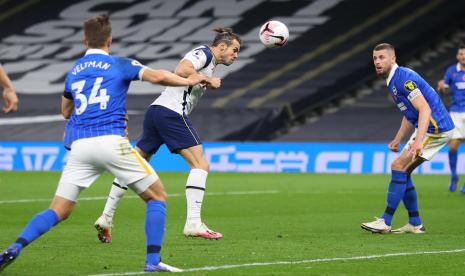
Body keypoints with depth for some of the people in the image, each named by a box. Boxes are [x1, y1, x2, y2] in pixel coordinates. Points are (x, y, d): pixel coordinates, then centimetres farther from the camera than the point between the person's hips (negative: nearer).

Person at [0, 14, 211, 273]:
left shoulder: (74, 71, 20)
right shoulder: (119, 65, 6)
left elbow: (66, 111, 34)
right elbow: (157, 76, -9)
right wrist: (188, 81, 5)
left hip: (79, 145, 4)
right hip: (111, 142, -4)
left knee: (58, 212, 7)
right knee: (158, 197, 8)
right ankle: (153, 261, -4)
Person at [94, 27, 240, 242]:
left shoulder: (209, 61, 26)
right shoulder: (204, 52, -3)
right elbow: (181, 70, -20)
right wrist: (208, 81, -11)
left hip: (156, 110, 10)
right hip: (172, 112, -10)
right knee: (200, 164, -9)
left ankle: (106, 218, 13)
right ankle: (193, 223, -16)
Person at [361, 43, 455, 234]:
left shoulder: (404, 78, -17)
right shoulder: (393, 82, 15)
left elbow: (425, 109, -25)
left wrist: (418, 140, -35)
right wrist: (398, 140, 22)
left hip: (435, 128, -10)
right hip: (426, 128, 10)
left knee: (399, 166, -13)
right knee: (403, 171, 10)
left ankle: (385, 222, -12)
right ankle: (415, 224, 12)